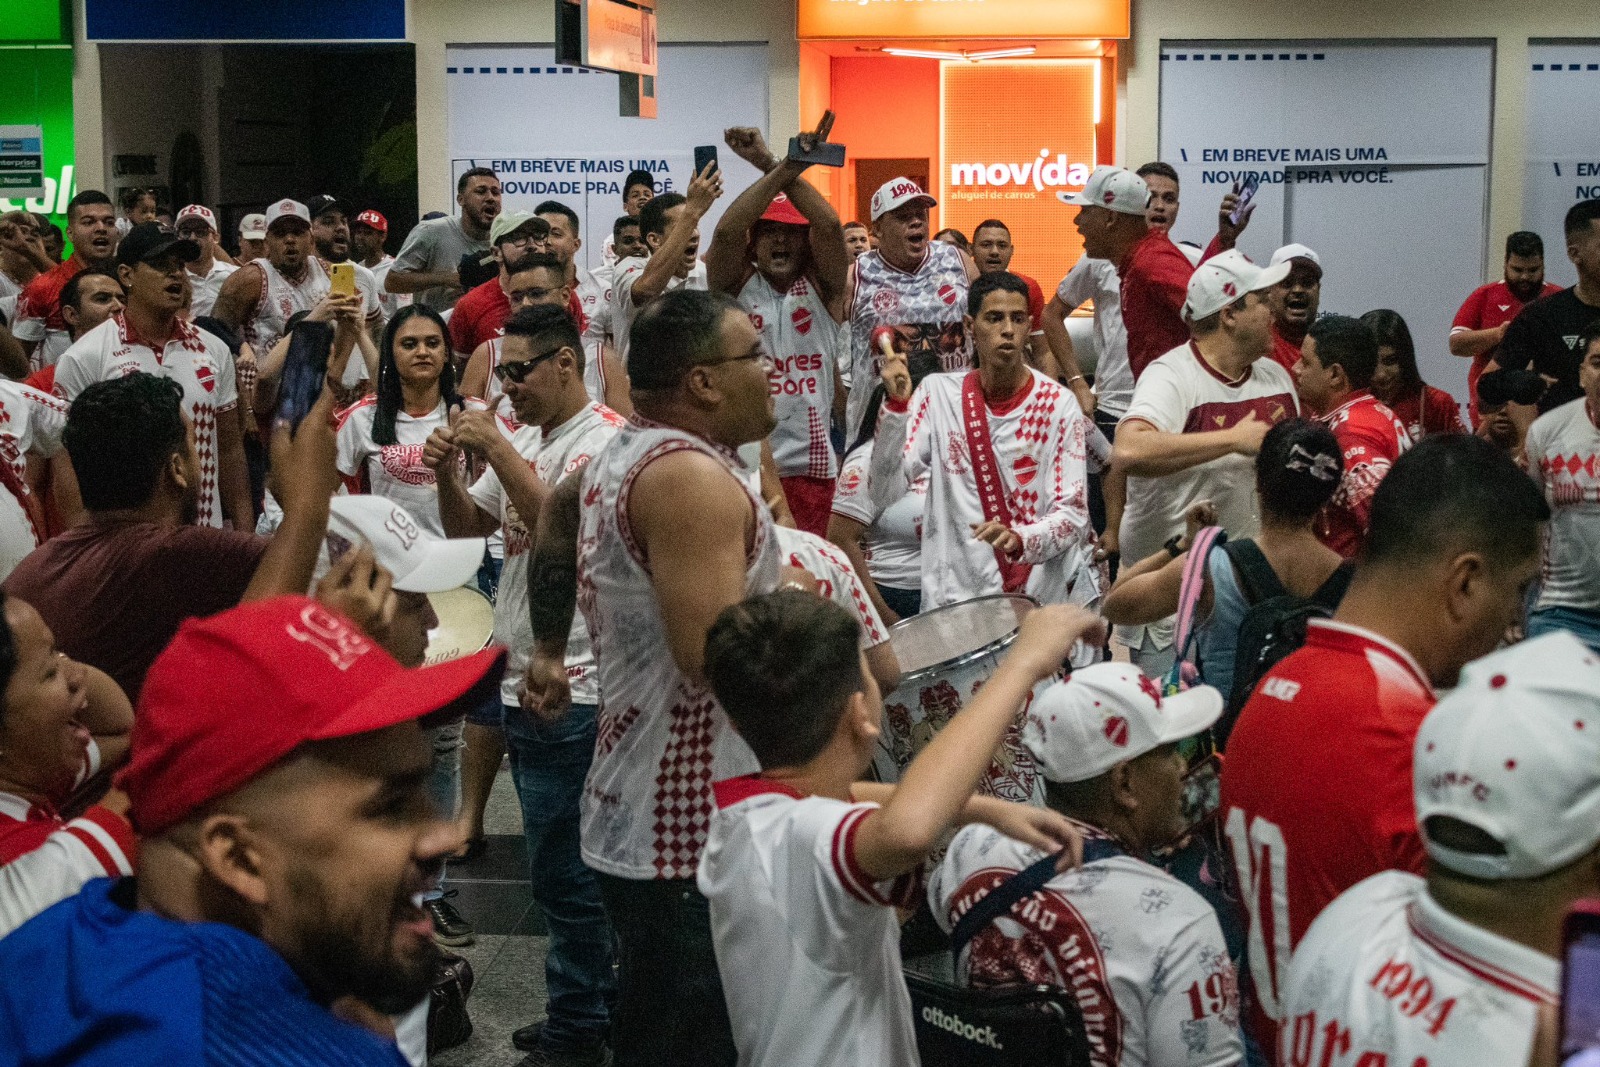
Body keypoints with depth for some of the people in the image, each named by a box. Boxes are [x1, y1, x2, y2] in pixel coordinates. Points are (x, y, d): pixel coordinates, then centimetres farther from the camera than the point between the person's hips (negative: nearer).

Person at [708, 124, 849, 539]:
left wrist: (773, 166, -15)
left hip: (811, 464, 1)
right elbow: (726, 231, -13)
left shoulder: (821, 285, 8)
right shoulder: (736, 284, 6)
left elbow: (829, 225, -10)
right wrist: (782, 170, -21)